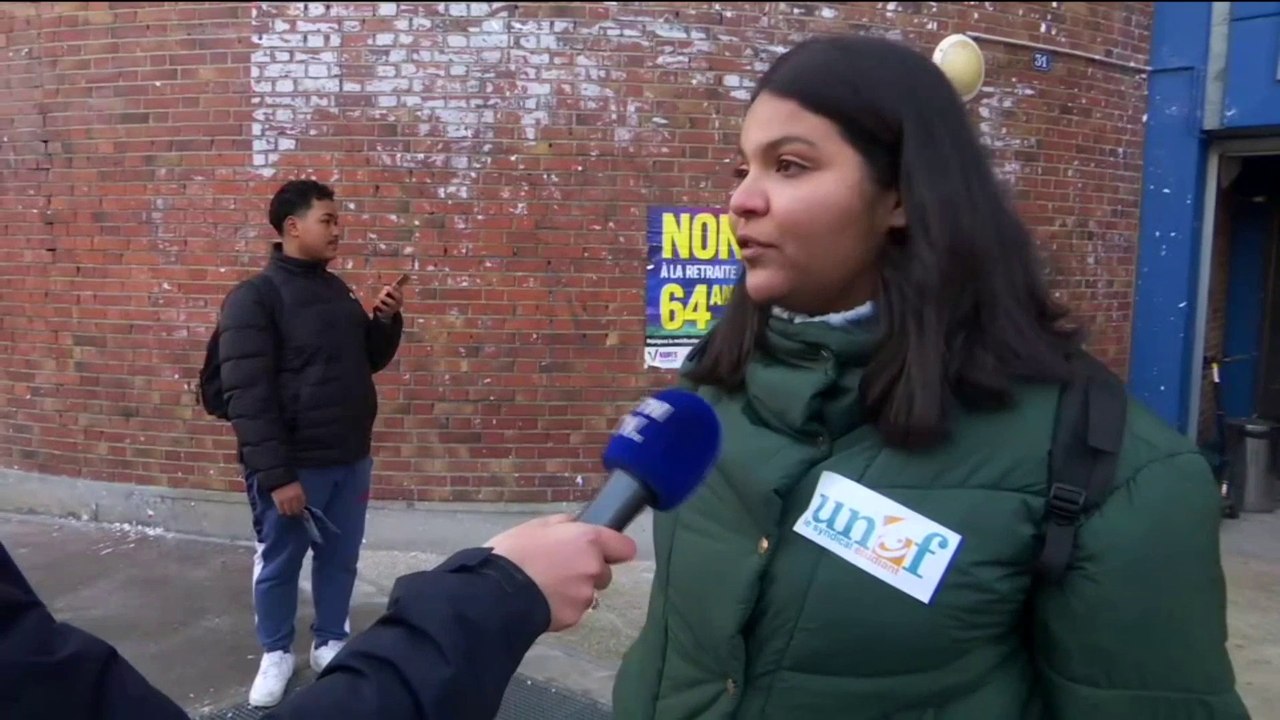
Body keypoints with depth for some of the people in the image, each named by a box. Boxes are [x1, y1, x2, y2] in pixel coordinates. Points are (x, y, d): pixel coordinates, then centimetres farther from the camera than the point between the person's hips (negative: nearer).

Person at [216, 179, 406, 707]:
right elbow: (246, 395, -17)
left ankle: (330, 642, 34)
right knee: (278, 565, 11)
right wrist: (275, 474, -21)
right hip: (294, 466, -6)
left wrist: (386, 320, -2)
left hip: (351, 460, 6)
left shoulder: (336, 290, 9)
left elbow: (370, 361, 18)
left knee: (339, 559, 16)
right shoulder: (254, 298, -12)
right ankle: (276, 653, 30)